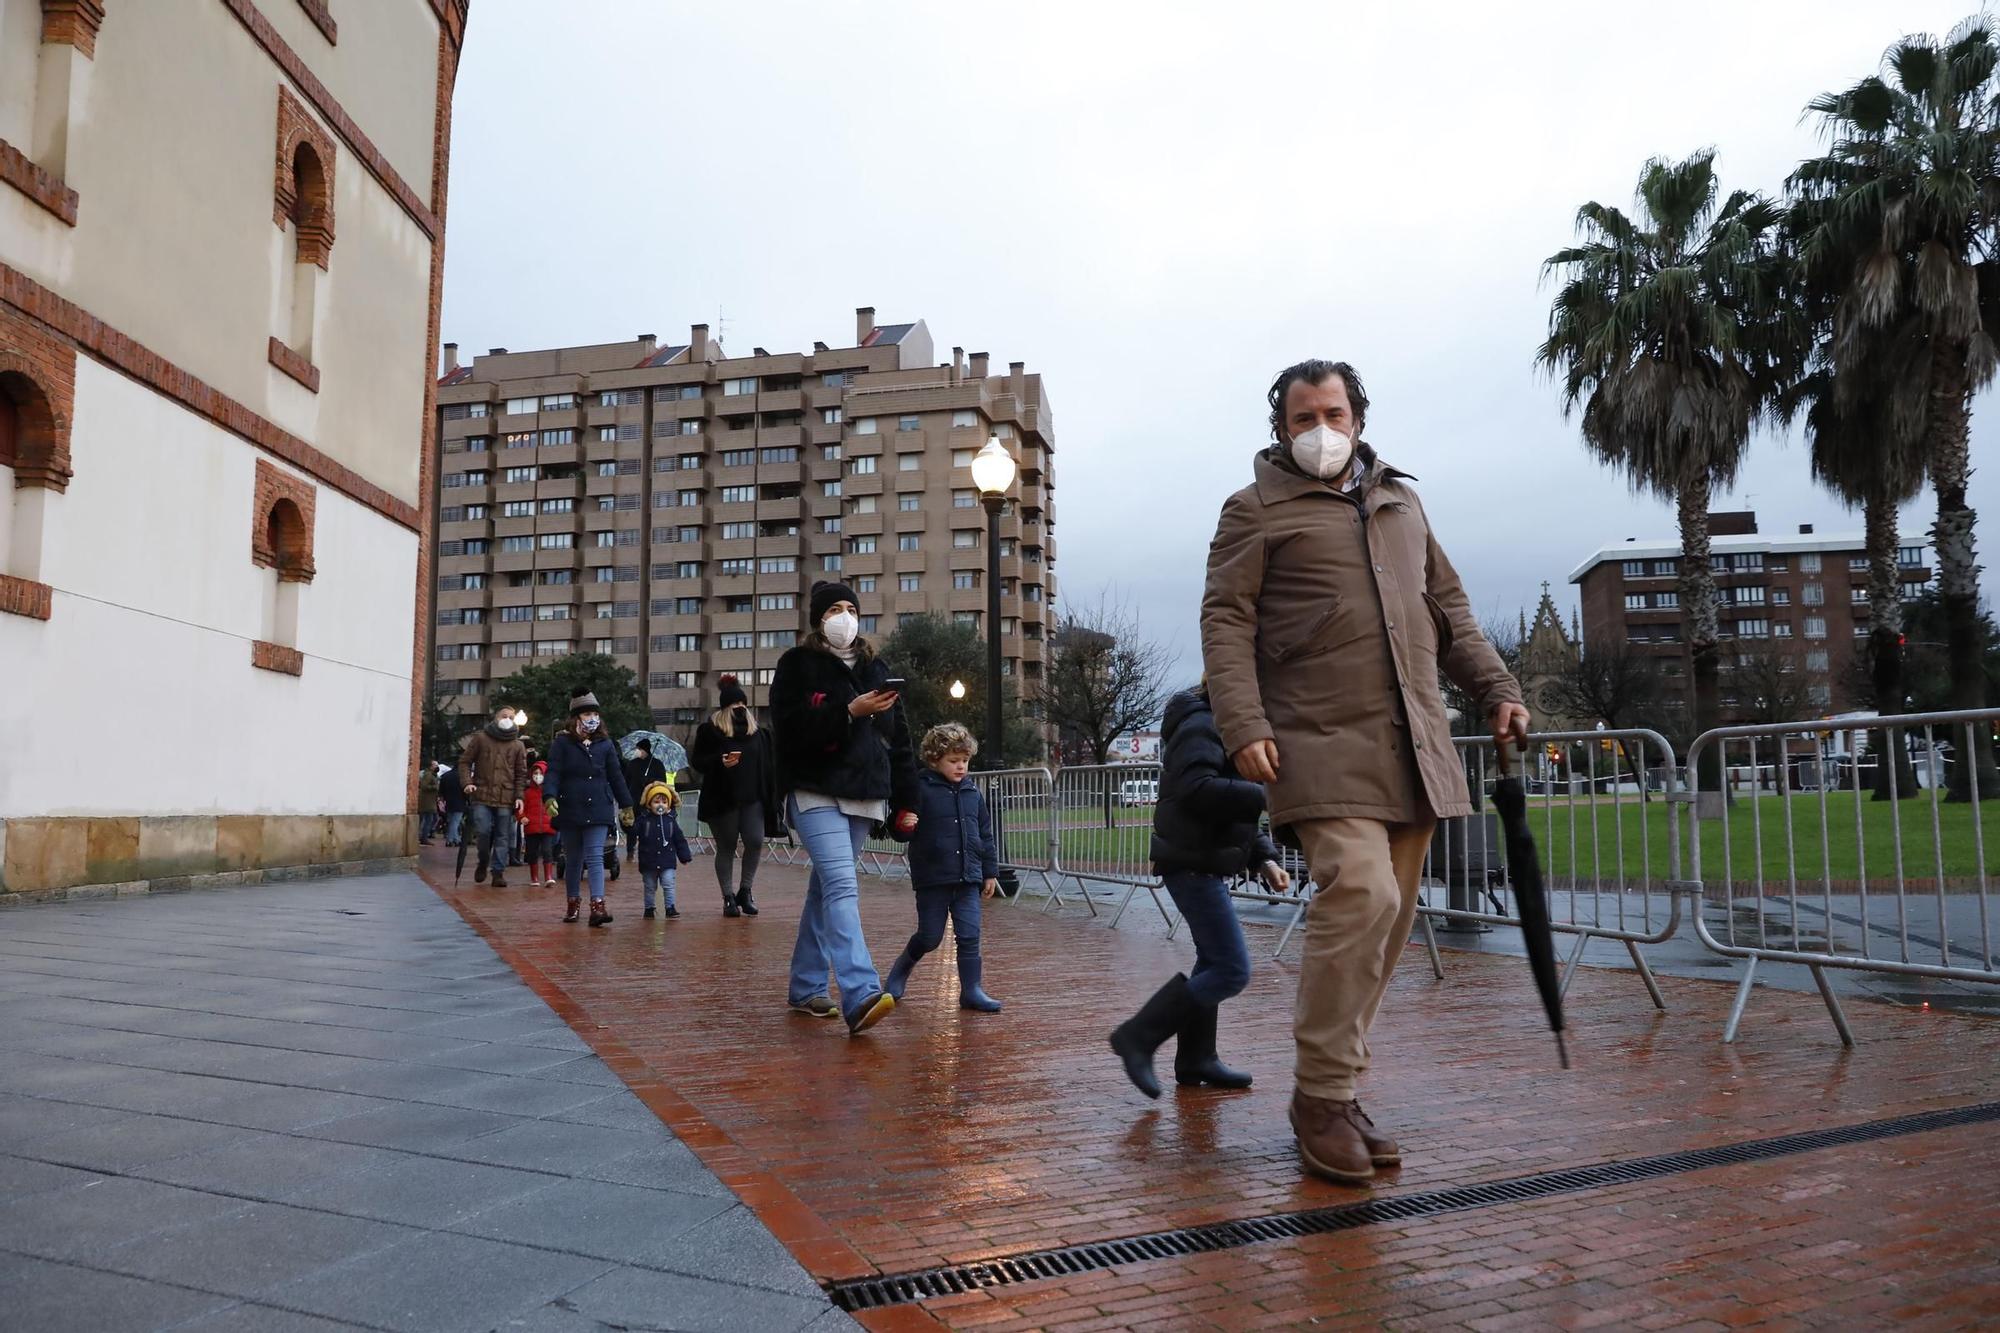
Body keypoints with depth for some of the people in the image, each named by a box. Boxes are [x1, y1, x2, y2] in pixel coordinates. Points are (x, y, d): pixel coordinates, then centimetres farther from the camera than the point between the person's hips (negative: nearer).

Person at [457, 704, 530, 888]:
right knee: (483, 831, -9)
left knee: (502, 837, 2)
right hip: (481, 795, -1)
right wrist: (467, 782, -7)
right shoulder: (480, 738, 6)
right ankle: (483, 863, 19)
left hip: (505, 798, 1)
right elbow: (465, 761, 8)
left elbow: (521, 774, 12)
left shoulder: (518, 745, 10)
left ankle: (499, 872, 10)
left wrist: (519, 796, 1)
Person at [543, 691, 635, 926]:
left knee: (595, 857, -10)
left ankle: (597, 905, -19)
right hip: (569, 810, 0)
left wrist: (625, 805, 14)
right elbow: (553, 773, -6)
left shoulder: (605, 744, 9)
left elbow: (616, 776, 14)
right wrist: (549, 797, -23)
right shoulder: (562, 743, 2)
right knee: (573, 860, 11)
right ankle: (573, 903, 25)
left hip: (598, 810, 1)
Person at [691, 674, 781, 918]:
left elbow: (767, 765, 13)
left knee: (755, 842, -9)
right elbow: (697, 761, -1)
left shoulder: (756, 731, 12)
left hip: (752, 798, 3)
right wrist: (720, 761, -20)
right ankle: (728, 897, 13)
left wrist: (770, 797, 8)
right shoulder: (710, 730, 1)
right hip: (722, 798, -3)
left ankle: (745, 891, 9)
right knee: (726, 847, 4)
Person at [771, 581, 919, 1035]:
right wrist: (849, 712, -20)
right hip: (816, 793, -6)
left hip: (864, 796, 6)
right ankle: (860, 997, -30)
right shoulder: (797, 664, 0)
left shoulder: (876, 668, 15)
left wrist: (906, 802, 11)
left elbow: (899, 738, 15)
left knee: (825, 890, 13)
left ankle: (807, 988, 24)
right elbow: (789, 727, -13)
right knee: (842, 885, -20)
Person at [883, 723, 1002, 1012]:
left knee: (970, 935, -1)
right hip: (932, 877, -4)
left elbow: (986, 836, 15)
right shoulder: (921, 789, -7)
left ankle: (971, 989, 8)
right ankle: (900, 970, 31)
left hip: (968, 879, 4)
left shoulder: (973, 794, 9)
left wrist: (990, 871, 14)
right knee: (930, 937, 5)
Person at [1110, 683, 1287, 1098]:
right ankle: (1138, 1037, -6)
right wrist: (1266, 796, -30)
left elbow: (1236, 810, 22)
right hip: (1193, 865, -11)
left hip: (1205, 865, 11)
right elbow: (1197, 790, -30)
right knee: (1231, 970, -12)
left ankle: (1196, 1060, 26)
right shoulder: (1201, 726, -14)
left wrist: (1264, 859, 11)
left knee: (1214, 963, 16)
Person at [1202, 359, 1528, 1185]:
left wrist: (1496, 690, 15)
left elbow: (1449, 609, 26)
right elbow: (1226, 623, -3)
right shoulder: (1257, 510, 5)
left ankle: (1333, 1089, 19)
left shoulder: (1401, 502, 23)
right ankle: (1324, 1096, -7)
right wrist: (1244, 727, -16)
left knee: (1387, 921, 6)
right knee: (1360, 896, -22)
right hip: (1322, 745, -6)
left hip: (1413, 748, 6)